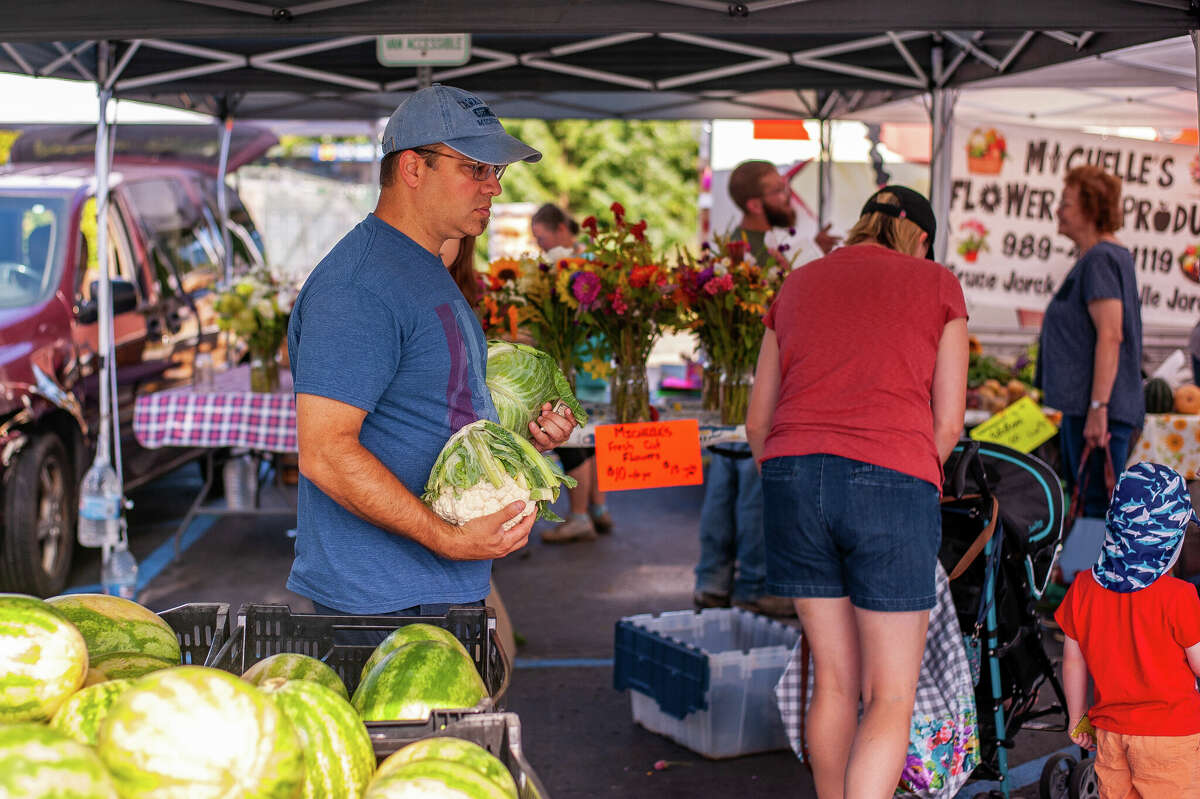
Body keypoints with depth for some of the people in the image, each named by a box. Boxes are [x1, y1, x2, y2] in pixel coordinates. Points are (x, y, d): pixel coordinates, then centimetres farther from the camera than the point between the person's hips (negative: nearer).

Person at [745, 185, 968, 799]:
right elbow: (948, 424, 6)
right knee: (892, 697, 3)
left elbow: (757, 422, 20)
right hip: (892, 479, -4)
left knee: (833, 679, 16)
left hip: (793, 473, 4)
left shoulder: (797, 284, 21)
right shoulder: (939, 285, 11)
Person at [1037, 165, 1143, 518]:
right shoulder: (1111, 255, 18)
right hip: (1080, 404, 11)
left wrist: (1098, 408, -26)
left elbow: (1110, 336, -23)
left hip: (1096, 407, -11)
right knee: (1081, 498, 17)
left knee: (1098, 505, -8)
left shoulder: (1100, 259, -15)